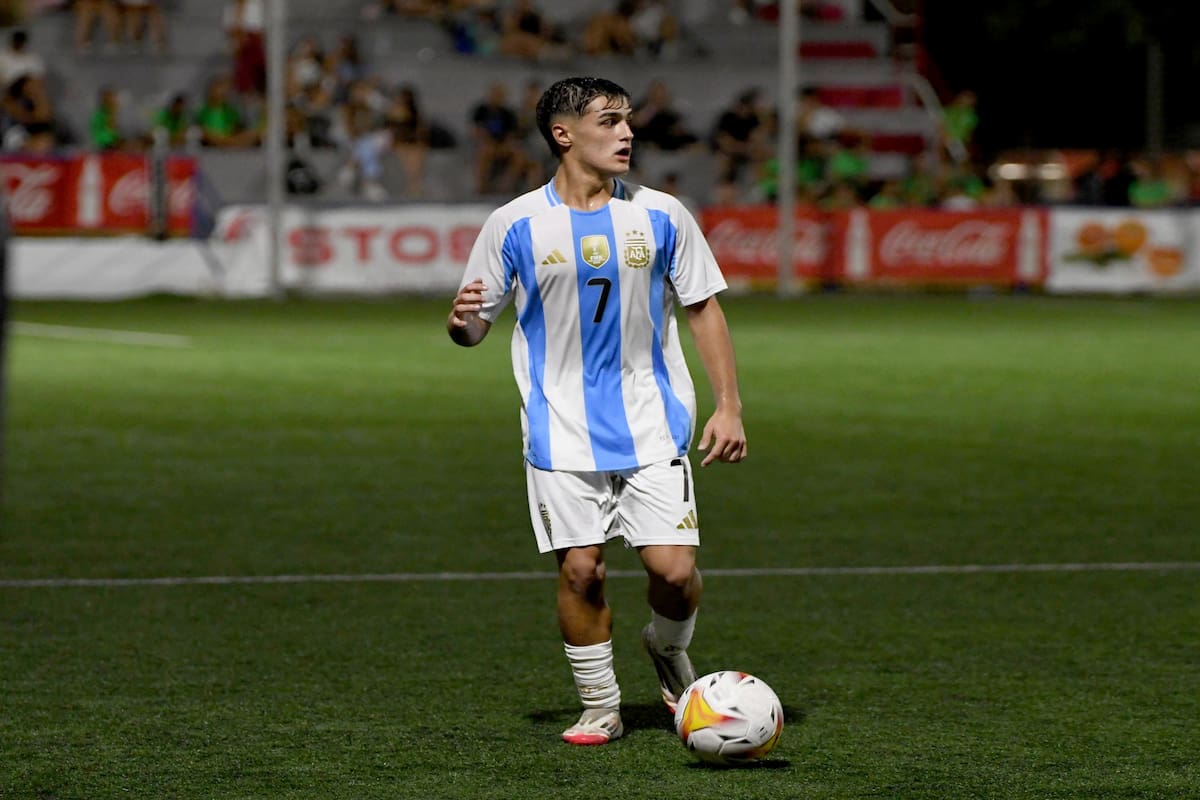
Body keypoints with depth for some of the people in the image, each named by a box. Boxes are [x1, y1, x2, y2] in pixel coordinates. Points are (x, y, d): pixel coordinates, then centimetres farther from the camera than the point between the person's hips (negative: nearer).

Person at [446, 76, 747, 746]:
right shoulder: (515, 225, -1)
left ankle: (669, 649, 24)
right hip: (562, 434, -1)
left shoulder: (661, 215, 3)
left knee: (674, 569, -8)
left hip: (653, 429, 1)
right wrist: (463, 322, -21)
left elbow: (705, 309, 9)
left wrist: (730, 406, 2)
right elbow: (477, 324, 4)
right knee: (581, 570, -5)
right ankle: (601, 706, 14)